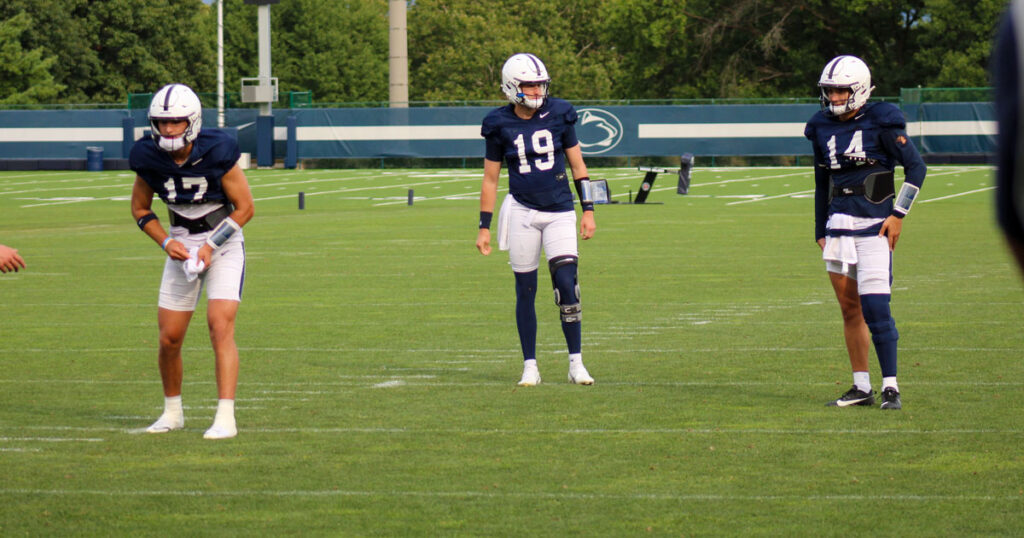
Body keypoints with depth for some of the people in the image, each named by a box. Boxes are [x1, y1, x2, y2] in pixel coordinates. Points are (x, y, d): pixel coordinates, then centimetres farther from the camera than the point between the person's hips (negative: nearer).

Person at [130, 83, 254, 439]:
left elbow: (244, 207, -11)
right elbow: (140, 209, 6)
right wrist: (166, 242, -10)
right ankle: (172, 412, 25)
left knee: (221, 326, -19)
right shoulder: (149, 159, -11)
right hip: (182, 245, 4)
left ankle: (225, 418, -20)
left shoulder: (217, 152, -21)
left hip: (223, 243, -4)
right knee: (169, 337, 3)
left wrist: (211, 246, -18)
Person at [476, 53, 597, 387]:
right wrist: (484, 227, 4)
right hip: (522, 211, 0)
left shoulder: (558, 115, 0)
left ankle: (576, 364, 1)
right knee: (525, 290, 2)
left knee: (567, 285, -9)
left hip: (560, 212, 0)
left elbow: (577, 164, 8)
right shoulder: (500, 125, -1)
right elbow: (490, 179, 6)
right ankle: (530, 367, 11)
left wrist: (588, 210, 4)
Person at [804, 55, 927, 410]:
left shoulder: (881, 123, -7)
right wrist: (820, 231, 19)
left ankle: (890, 387, -7)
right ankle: (861, 387, 14)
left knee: (875, 308, -13)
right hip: (839, 227, 6)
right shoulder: (823, 128, 10)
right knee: (849, 309, 7)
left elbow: (916, 167, -5)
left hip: (873, 227, -6)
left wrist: (898, 214, -10)